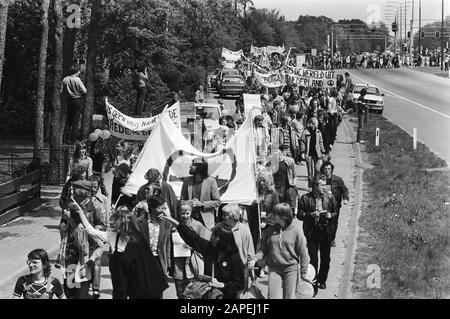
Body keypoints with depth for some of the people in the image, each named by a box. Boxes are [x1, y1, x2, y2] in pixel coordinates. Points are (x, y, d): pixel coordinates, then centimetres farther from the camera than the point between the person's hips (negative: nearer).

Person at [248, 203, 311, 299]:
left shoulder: (296, 231, -8)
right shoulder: (269, 231, 0)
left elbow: (303, 253, -3)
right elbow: (263, 250, 8)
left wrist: (303, 273, -2)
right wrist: (255, 260, -10)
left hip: (291, 269, -2)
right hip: (274, 269, 2)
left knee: (288, 297, 5)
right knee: (273, 296, -5)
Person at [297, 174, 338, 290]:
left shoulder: (329, 197, 3)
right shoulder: (305, 198, -3)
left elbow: (336, 212, 11)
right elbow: (299, 214, -2)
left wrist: (331, 215, -10)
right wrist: (311, 215, -17)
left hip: (326, 232, 2)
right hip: (312, 232, -2)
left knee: (325, 258, 10)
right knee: (313, 258, -3)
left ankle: (322, 280, 26)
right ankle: (313, 281, 7)